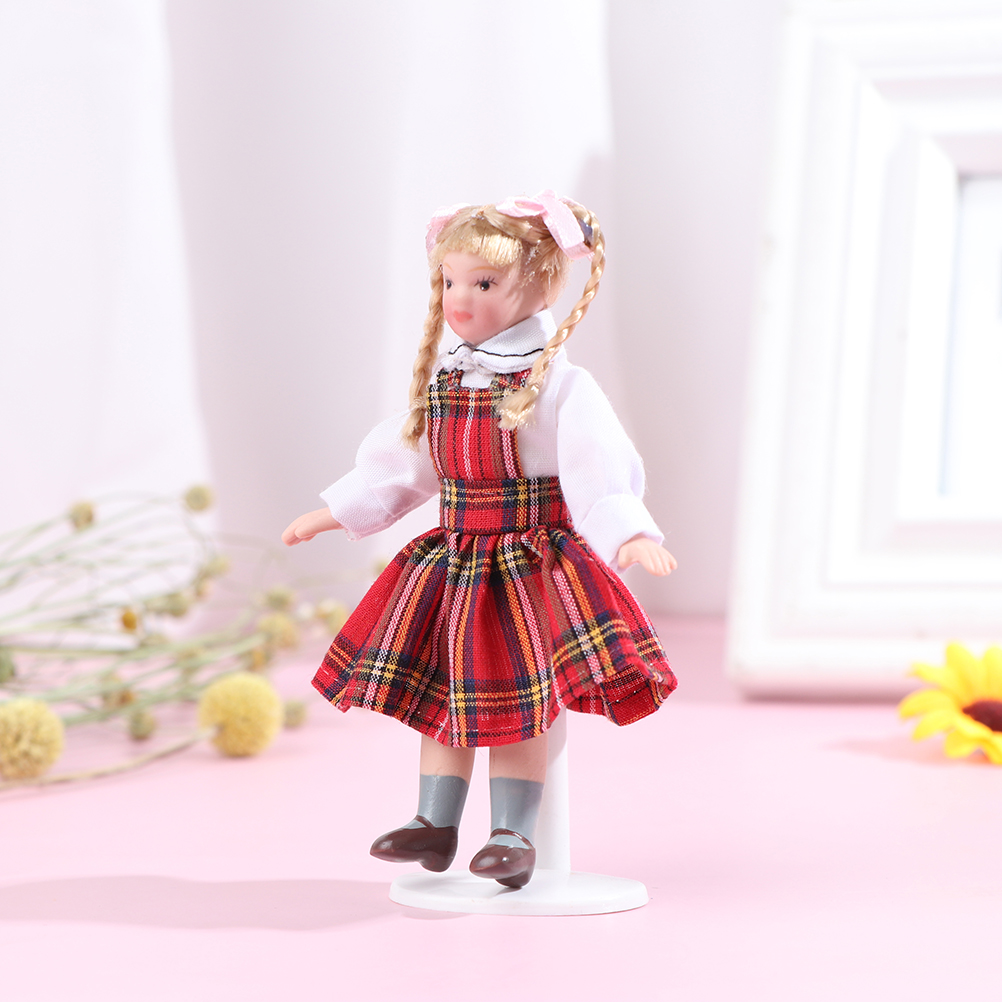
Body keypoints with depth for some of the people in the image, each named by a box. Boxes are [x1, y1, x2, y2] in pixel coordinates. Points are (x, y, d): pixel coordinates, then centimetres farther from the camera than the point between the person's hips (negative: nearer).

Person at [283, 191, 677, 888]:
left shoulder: (557, 382, -13)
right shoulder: (443, 376, 7)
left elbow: (600, 465, -21)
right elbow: (402, 458, 19)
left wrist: (629, 535, -35)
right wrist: (336, 513, 25)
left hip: (531, 559, -6)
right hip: (454, 559, 7)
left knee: (515, 702, -6)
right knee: (439, 692, 10)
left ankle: (514, 834, 6)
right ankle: (436, 826, 22)